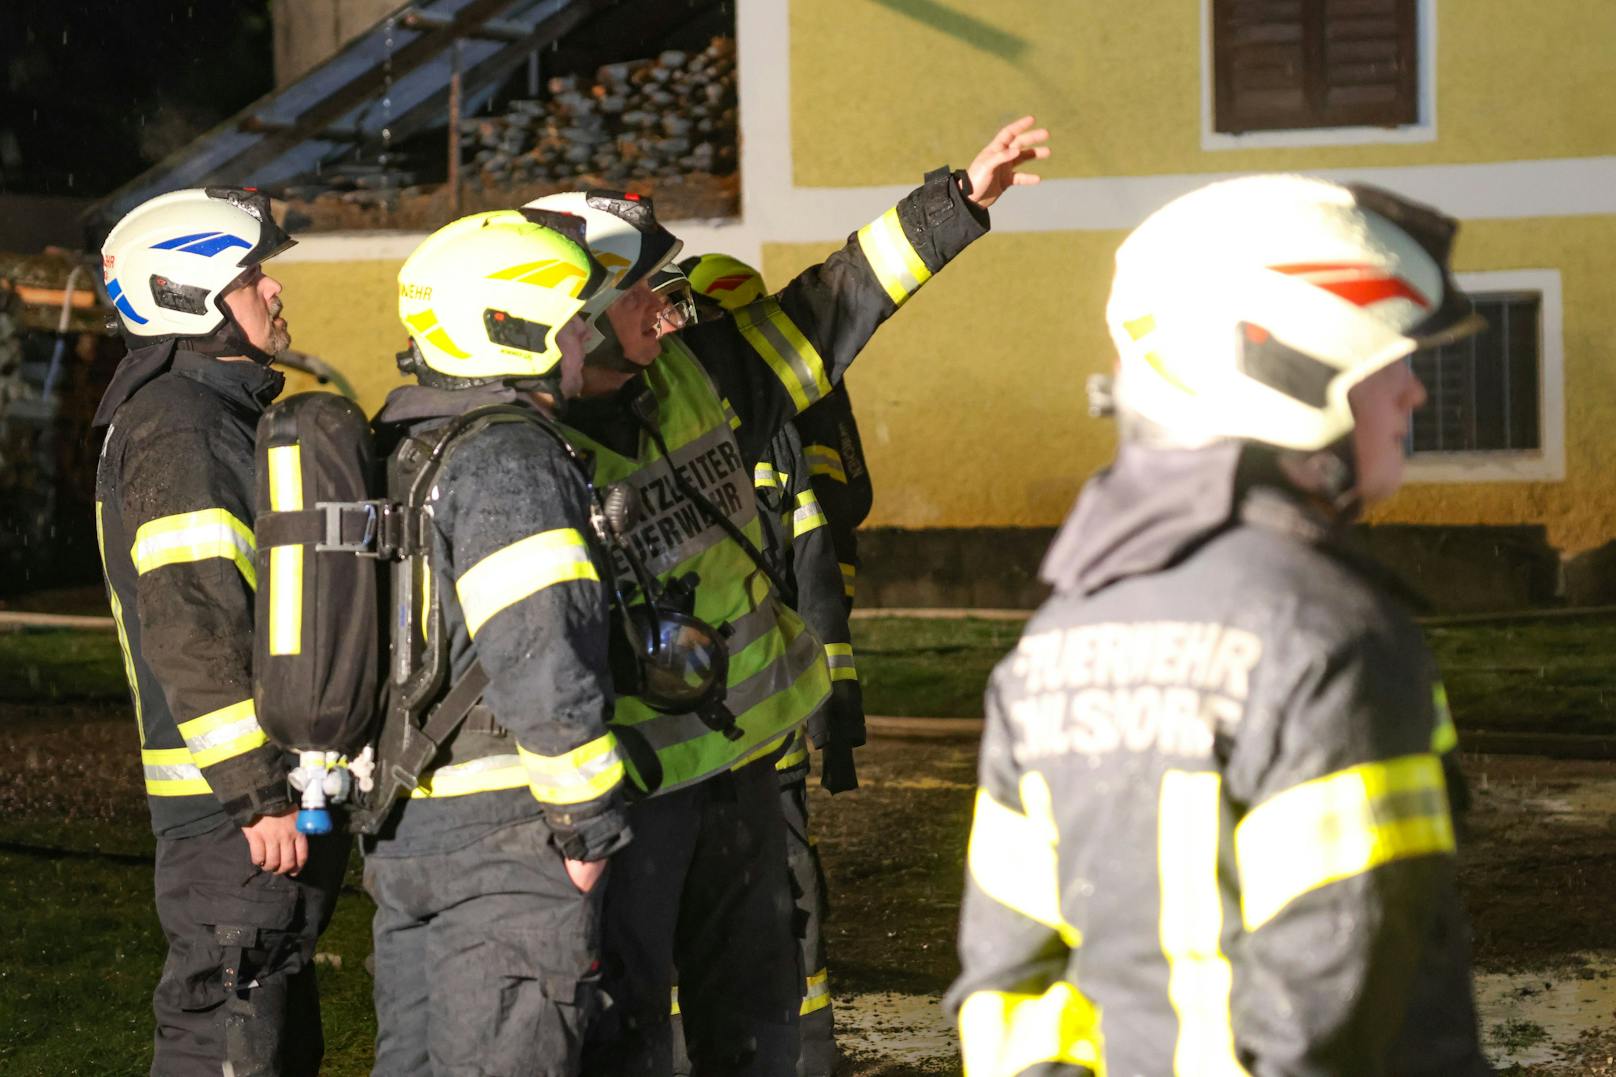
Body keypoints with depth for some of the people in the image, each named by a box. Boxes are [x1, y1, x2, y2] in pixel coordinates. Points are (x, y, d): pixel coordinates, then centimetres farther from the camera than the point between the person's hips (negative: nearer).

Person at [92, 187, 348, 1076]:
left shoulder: (223, 414, 18)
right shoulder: (176, 433, -16)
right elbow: (191, 629, -23)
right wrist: (259, 792, -24)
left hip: (271, 782, 11)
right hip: (231, 804, -11)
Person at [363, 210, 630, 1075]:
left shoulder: (404, 455, 15)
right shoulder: (510, 464, -16)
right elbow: (543, 663, -24)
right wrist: (589, 824, -16)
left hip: (401, 834, 9)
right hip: (505, 840, -9)